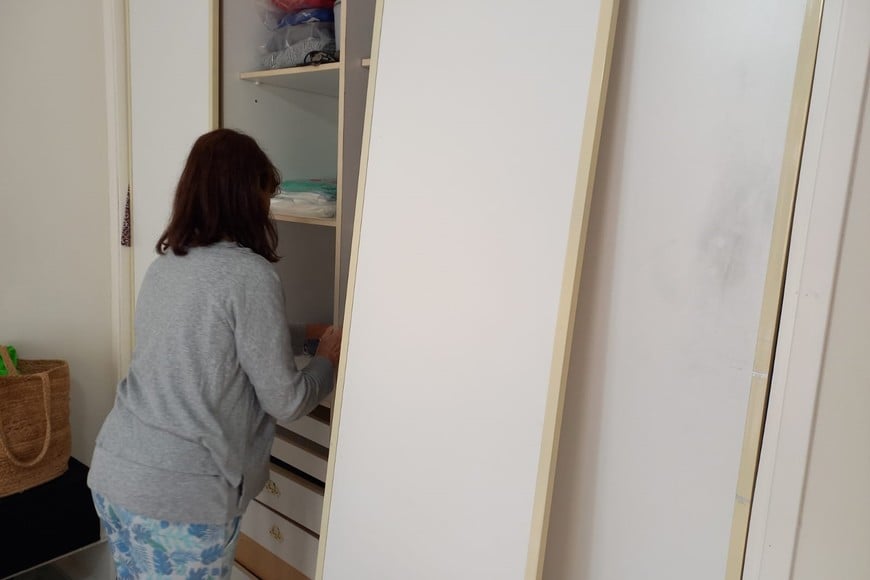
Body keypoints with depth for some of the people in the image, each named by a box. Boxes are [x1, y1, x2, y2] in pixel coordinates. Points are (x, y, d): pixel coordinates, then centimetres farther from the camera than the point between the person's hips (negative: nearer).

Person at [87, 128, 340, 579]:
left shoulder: (165, 264, 6)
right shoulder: (249, 275, -17)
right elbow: (285, 402, -11)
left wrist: (306, 332, 27)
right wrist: (328, 358, 7)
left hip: (111, 471, 7)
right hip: (178, 495, -7)